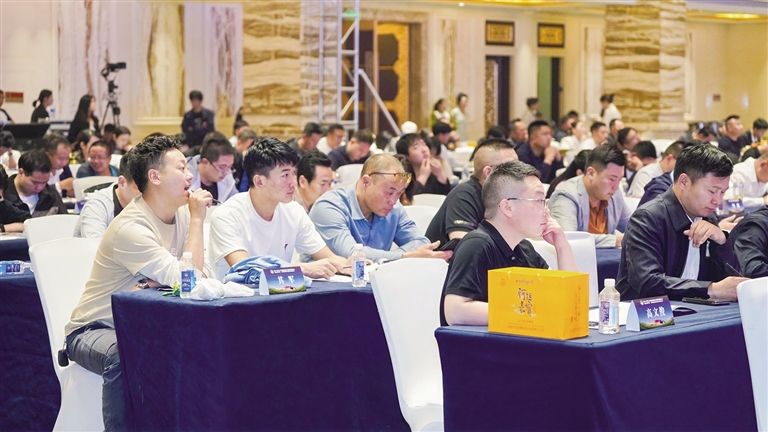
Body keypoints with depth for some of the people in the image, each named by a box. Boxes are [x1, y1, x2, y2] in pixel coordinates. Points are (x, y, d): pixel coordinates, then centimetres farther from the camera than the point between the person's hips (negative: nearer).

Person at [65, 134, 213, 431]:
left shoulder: (182, 213, 0)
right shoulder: (130, 228, -23)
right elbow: (187, 281, -27)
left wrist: (147, 287, -23)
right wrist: (197, 220, -20)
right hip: (95, 329, -7)